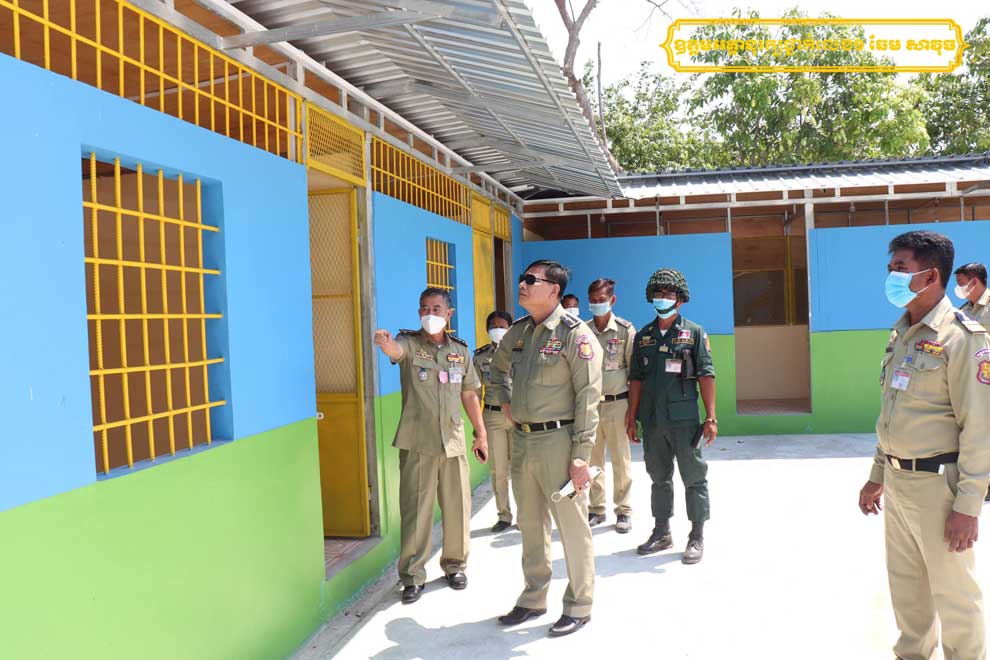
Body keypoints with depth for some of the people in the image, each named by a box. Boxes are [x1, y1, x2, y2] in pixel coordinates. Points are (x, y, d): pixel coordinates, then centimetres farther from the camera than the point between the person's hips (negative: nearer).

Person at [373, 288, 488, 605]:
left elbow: (469, 394, 15)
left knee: (457, 507, 10)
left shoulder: (460, 350, 10)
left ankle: (455, 564, 29)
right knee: (415, 509, 0)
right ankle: (413, 576, 12)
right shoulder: (409, 343, -2)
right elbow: (395, 349, -27)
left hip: (453, 439, 3)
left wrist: (481, 433, 14)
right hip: (417, 442, -3)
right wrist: (384, 342, -51)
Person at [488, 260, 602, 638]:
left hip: (557, 441, -7)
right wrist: (505, 402, 14)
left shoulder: (575, 334, -12)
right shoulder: (518, 332, 9)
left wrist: (581, 455, -18)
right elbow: (498, 368, 30)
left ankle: (578, 606, 21)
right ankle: (534, 599, 33)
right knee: (530, 525, 17)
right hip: (521, 440, 7)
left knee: (572, 526, 4)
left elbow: (588, 398, -15)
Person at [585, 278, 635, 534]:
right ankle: (596, 509, 21)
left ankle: (623, 511, 17)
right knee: (592, 460, 8)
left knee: (621, 460, 5)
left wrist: (634, 405, -4)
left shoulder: (625, 330, -3)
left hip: (617, 403, -2)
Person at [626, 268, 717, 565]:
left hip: (684, 418, -4)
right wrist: (631, 417, 8)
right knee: (659, 477, 14)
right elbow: (636, 379, 11)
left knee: (694, 477, 3)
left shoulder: (695, 333, 0)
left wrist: (711, 418, -11)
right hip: (652, 420, 4)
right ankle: (661, 533, 27)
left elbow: (706, 376, -5)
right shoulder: (643, 336, 10)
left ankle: (697, 537, 14)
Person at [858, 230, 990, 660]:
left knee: (953, 593, 5)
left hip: (937, 483, -7)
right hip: (897, 481, 7)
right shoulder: (900, 334, 10)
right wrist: (877, 476, 17)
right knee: (906, 584, 18)